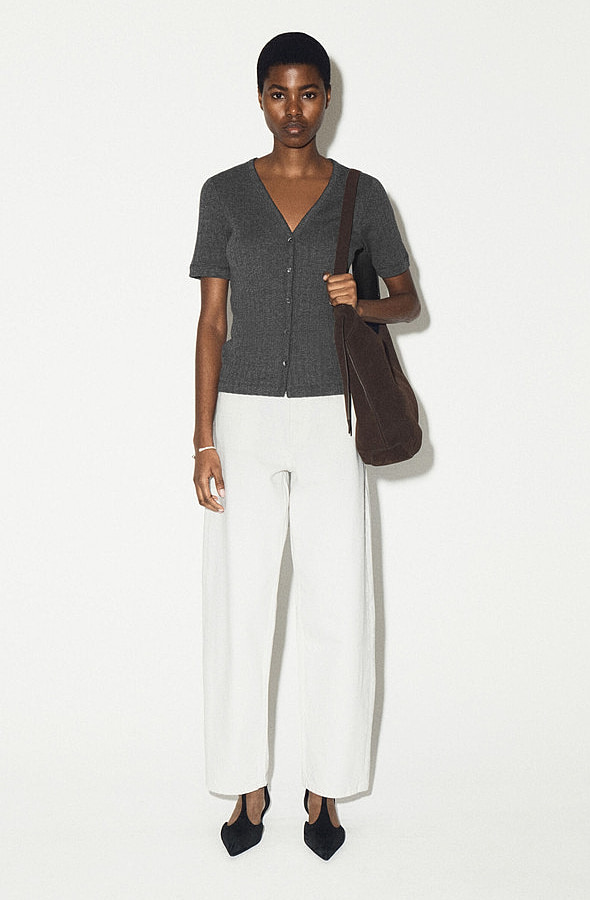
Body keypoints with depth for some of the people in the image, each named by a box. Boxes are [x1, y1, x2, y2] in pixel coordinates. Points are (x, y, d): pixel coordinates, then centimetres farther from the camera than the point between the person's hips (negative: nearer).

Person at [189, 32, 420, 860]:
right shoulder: (225, 193, 3)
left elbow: (408, 300, 9)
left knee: (337, 608, 1)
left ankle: (325, 788, 17)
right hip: (246, 419, 0)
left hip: (329, 422, 0)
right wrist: (203, 438, -4)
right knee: (241, 606, 3)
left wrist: (363, 302, -16)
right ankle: (249, 786, 19)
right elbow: (211, 320, 2)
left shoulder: (361, 194, 4)